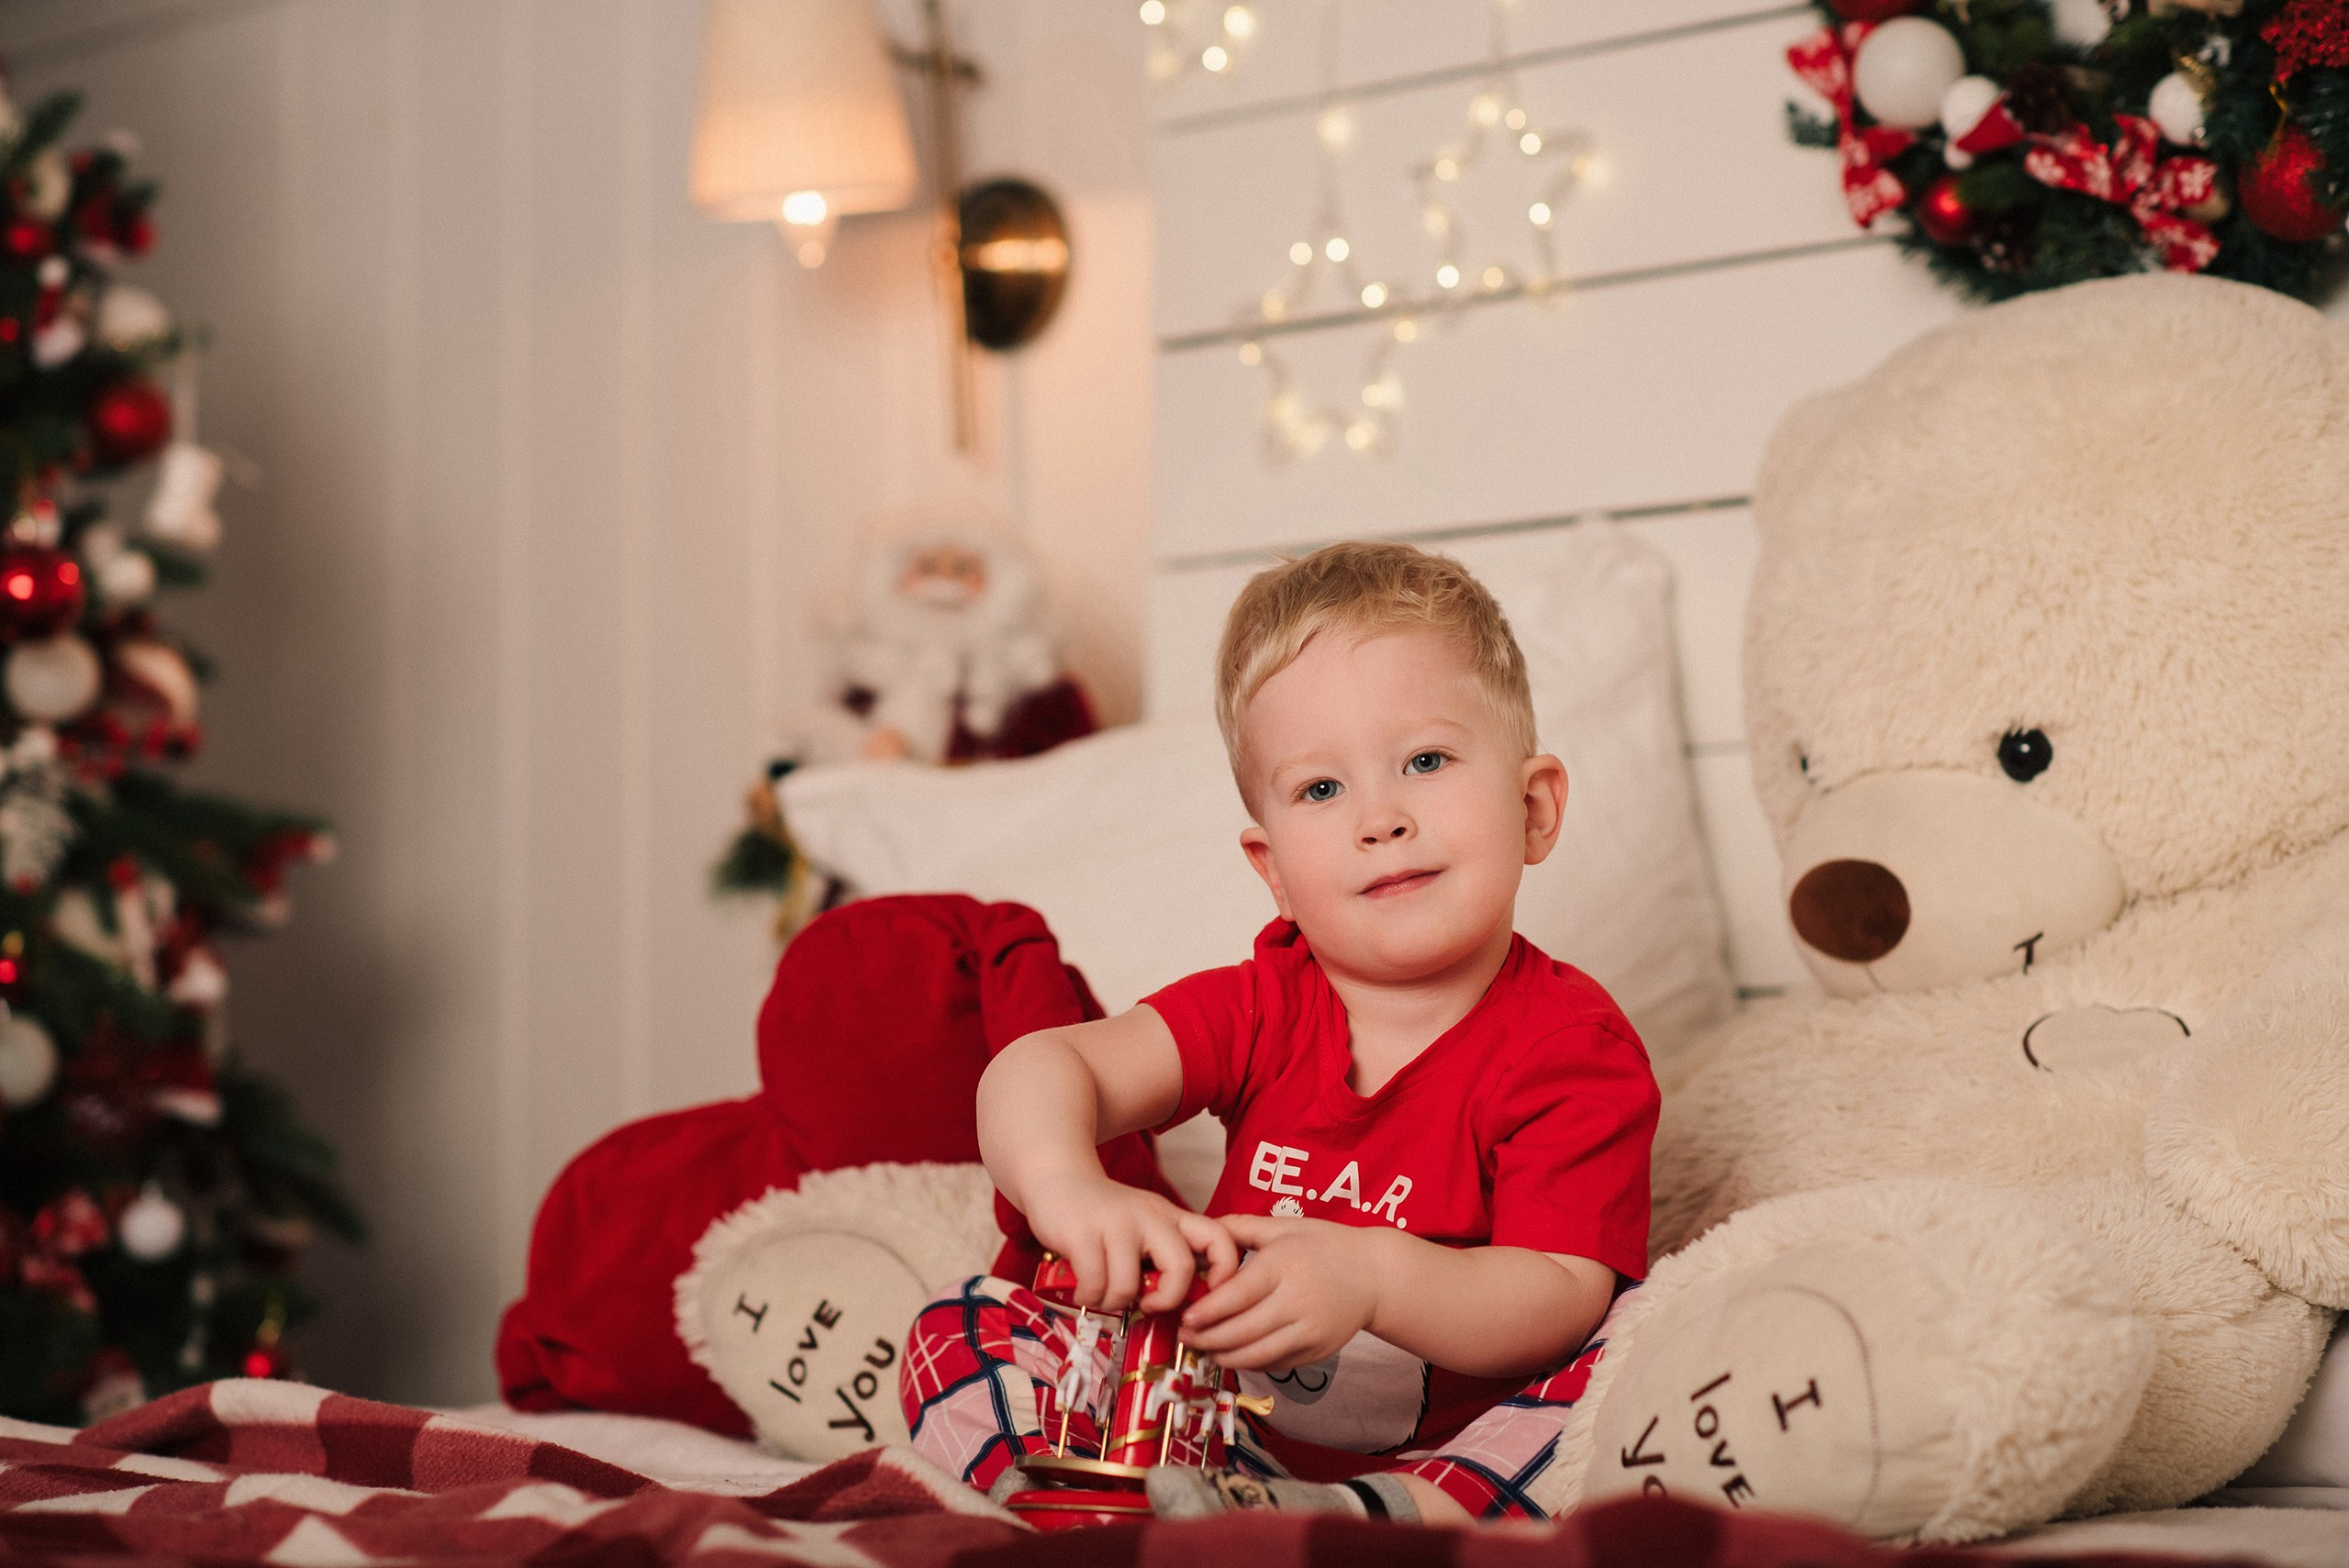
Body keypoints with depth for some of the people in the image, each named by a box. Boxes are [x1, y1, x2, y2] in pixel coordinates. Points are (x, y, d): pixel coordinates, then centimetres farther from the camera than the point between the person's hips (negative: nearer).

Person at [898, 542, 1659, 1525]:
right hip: (1229, 1433, 4)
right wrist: (1066, 1187, -38)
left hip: (1459, 1455, -4)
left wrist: (1373, 1278, -40)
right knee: (963, 1331, -9)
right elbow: (1040, 1069, -13)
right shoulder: (1264, 1010, 1)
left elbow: (1561, 1300, -21)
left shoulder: (1575, 1047, -10)